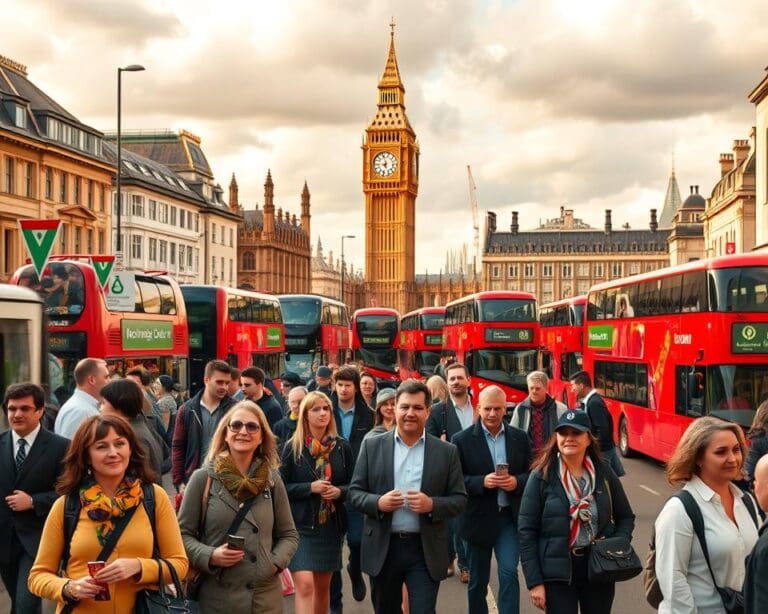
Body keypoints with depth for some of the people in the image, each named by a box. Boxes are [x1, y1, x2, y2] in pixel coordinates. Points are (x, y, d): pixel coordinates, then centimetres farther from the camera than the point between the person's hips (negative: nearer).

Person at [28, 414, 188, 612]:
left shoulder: (155, 496, -6)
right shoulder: (65, 505, -6)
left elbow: (179, 564, -3)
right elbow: (38, 575, -1)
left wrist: (138, 567, -19)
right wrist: (70, 589, -19)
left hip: (140, 608, 1)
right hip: (80, 610, 0)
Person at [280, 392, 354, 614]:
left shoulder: (342, 447, 3)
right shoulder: (293, 447, -4)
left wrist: (339, 491, -11)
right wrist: (310, 487, -17)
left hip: (332, 525, 3)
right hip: (301, 525, -3)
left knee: (323, 586, 14)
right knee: (305, 585, -14)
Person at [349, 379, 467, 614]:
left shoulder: (447, 452, 2)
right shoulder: (372, 446, 3)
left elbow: (460, 499, 3)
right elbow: (354, 492, 4)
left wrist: (432, 505, -17)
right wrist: (378, 502, -16)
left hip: (425, 551, -1)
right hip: (382, 548, 1)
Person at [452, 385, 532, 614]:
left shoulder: (519, 438, 4)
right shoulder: (462, 440, -4)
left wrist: (517, 482, -14)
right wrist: (482, 482, -21)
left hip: (509, 517, 1)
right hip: (478, 518, 0)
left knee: (509, 573, -13)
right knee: (478, 581, 12)